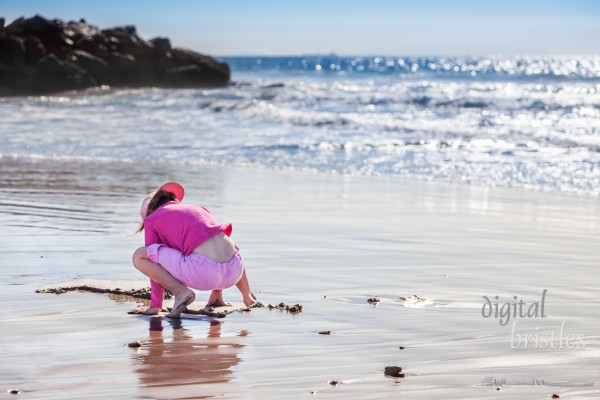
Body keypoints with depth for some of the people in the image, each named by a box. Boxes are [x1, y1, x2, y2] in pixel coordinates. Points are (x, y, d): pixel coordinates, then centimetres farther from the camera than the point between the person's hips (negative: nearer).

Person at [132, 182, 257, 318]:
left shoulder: (151, 220, 16)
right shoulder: (197, 208, 31)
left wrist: (156, 305, 27)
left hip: (205, 272, -6)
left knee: (139, 256, 6)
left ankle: (181, 292, -7)